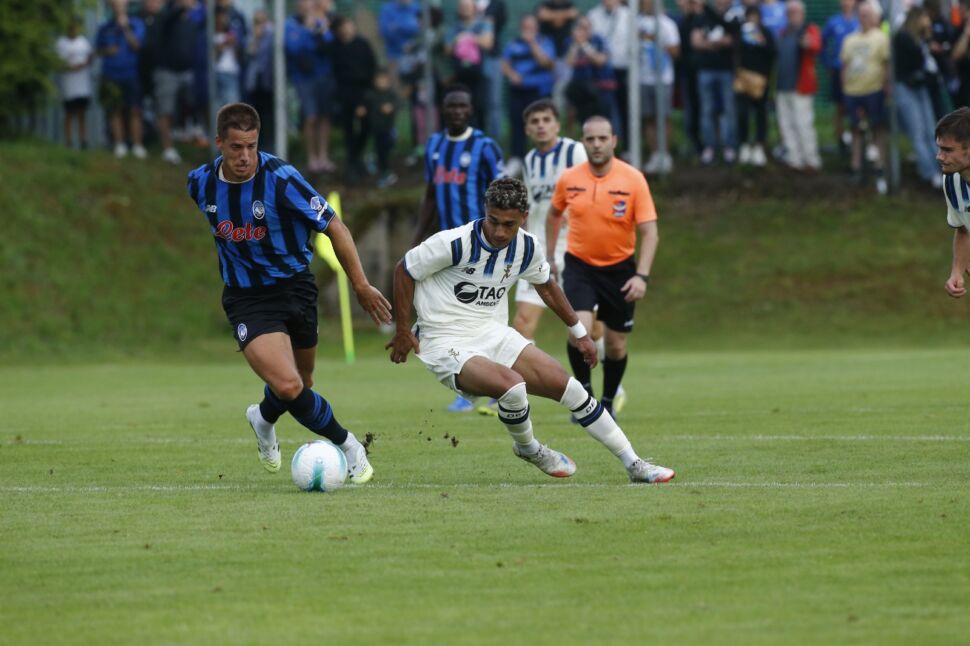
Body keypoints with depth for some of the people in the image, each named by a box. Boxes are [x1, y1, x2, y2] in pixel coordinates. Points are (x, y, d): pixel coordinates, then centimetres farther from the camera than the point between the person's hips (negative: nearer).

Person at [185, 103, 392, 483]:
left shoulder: (280, 178, -18)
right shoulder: (201, 183, -6)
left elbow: (334, 228, -11)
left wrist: (361, 287, -10)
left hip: (294, 287, 0)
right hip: (246, 301, 0)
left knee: (298, 387, 12)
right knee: (288, 387, -19)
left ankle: (264, 419, 47)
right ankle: (346, 445, 3)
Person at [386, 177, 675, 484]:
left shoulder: (526, 248, -2)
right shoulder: (455, 243, -20)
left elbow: (546, 284, 20)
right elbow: (404, 271, -7)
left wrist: (579, 332, 27)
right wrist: (402, 330, -3)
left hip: (494, 334, 6)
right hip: (447, 344, -6)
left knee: (567, 386, -3)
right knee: (513, 385, -32)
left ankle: (635, 465, 9)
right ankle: (527, 448, 2)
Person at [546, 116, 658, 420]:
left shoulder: (633, 179, -12)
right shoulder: (569, 179, -5)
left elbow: (649, 232, -13)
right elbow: (554, 214, 15)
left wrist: (642, 276, -22)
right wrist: (549, 256, 15)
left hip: (620, 268, 0)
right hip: (579, 266, 0)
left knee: (616, 344, 6)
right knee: (579, 329, -22)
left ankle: (608, 402, 30)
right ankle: (584, 392, 0)